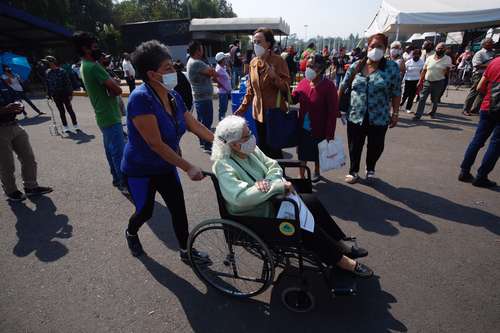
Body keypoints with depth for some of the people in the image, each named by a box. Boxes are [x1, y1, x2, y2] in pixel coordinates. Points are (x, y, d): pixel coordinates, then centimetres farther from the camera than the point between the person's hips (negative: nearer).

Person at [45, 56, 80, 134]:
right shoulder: (48, 72, 5)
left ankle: (75, 125, 9)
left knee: (69, 109, 0)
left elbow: (68, 83, -6)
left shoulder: (62, 71, -6)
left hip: (64, 94, -3)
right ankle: (65, 127, 15)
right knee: (61, 111, 8)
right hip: (55, 95, 3)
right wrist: (49, 94, 7)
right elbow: (48, 84, 10)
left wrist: (70, 93, -10)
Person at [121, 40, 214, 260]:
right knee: (145, 212, 13)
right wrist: (188, 168, -30)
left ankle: (186, 251, 25)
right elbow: (156, 143, -31)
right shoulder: (141, 98, -28)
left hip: (166, 166, 6)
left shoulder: (174, 96, -6)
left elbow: (194, 125, 1)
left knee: (179, 209, 5)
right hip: (141, 170, -5)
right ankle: (131, 233, 49)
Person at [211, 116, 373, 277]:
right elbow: (240, 197, -35)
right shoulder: (223, 166, -23)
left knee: (311, 201, -7)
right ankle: (341, 261, 1)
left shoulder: (250, 149, 0)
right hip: (254, 215, -7)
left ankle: (341, 246, 7)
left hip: (269, 199, 8)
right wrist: (278, 186, -30)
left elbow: (274, 166, 3)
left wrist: (267, 182, -20)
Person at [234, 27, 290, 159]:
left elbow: (286, 87, -12)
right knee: (262, 147, 13)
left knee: (274, 149, 2)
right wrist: (243, 107, 11)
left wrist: (274, 77, -29)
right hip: (259, 112, 5)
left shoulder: (278, 61, -9)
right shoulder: (253, 62, 7)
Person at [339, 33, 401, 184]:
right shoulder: (355, 66, 1)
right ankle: (353, 171, 33)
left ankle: (370, 170, 40)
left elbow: (396, 93, -1)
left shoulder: (392, 67, -4)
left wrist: (395, 113, -2)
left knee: (375, 147, 13)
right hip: (355, 116, 1)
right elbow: (343, 87, 8)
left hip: (379, 118, -1)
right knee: (354, 147, 11)